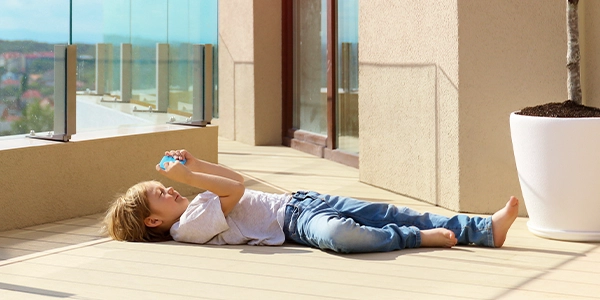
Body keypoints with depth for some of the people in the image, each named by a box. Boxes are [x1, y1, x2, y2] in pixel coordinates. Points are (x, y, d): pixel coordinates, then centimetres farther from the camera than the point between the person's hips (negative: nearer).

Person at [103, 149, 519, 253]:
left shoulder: (197, 206, 19)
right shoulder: (189, 226, -8)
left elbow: (235, 181, 20)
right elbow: (236, 190, -12)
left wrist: (193, 166, 10)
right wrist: (189, 174, -11)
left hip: (297, 201, 9)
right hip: (294, 222, -9)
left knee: (388, 214, -4)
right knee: (338, 233, -41)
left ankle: (484, 229, -7)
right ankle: (418, 238, -15)